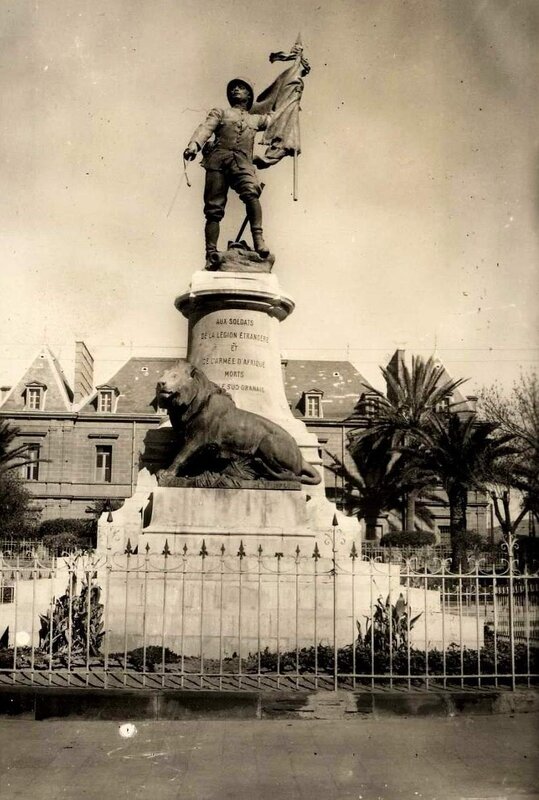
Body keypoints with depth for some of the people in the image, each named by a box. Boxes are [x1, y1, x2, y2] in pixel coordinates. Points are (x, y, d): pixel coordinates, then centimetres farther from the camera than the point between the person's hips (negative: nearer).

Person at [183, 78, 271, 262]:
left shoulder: (256, 119, 34)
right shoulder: (220, 113, 25)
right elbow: (205, 129, 5)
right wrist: (194, 145, -14)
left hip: (242, 162, 1)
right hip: (218, 159, 0)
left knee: (251, 192, -31)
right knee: (214, 208, -10)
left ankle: (258, 239, -38)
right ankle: (211, 253, -11)